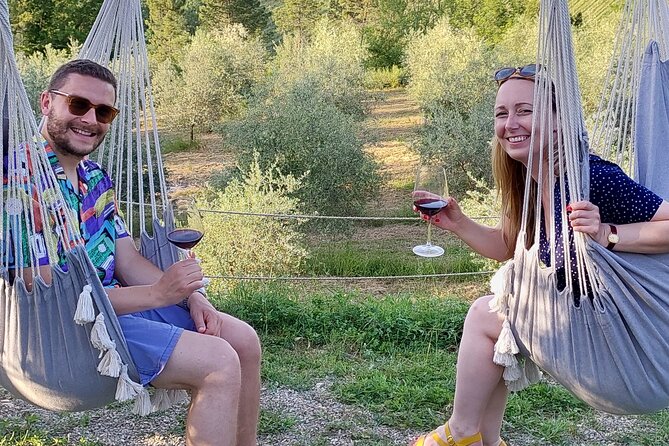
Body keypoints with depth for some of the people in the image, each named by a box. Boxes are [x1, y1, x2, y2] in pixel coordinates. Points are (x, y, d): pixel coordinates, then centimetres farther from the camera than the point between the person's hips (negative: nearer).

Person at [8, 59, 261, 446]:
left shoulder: (96, 176, 11)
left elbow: (128, 261, 11)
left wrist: (191, 295, -6)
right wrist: (157, 294, -18)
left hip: (116, 301, 9)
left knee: (243, 340, 3)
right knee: (219, 363, -21)